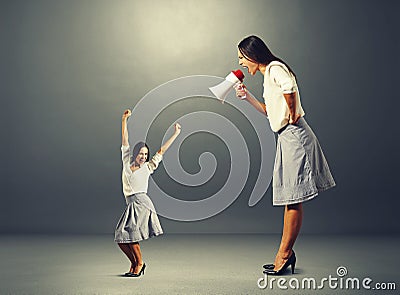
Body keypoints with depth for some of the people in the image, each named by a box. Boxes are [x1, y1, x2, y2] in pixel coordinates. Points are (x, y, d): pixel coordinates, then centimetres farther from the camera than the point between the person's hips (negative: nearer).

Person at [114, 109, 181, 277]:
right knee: (120, 238, -2)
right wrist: (124, 120, 11)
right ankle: (134, 263, 15)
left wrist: (176, 134, 14)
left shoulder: (147, 168, 8)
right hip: (131, 205, 4)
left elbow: (161, 151, 11)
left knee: (131, 235, -12)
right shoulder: (127, 163, 13)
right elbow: (125, 142, 12)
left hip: (141, 203, -4)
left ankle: (139, 263, 7)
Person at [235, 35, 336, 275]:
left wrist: (292, 112, -19)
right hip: (287, 138, 10)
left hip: (294, 136, -10)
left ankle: (284, 254, 5)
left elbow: (288, 87, -33)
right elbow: (271, 111, 27)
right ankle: (287, 253, 20)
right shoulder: (268, 74, 20)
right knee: (290, 198, 12)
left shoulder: (275, 68, -9)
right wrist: (248, 97, 19)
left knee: (293, 199, -3)